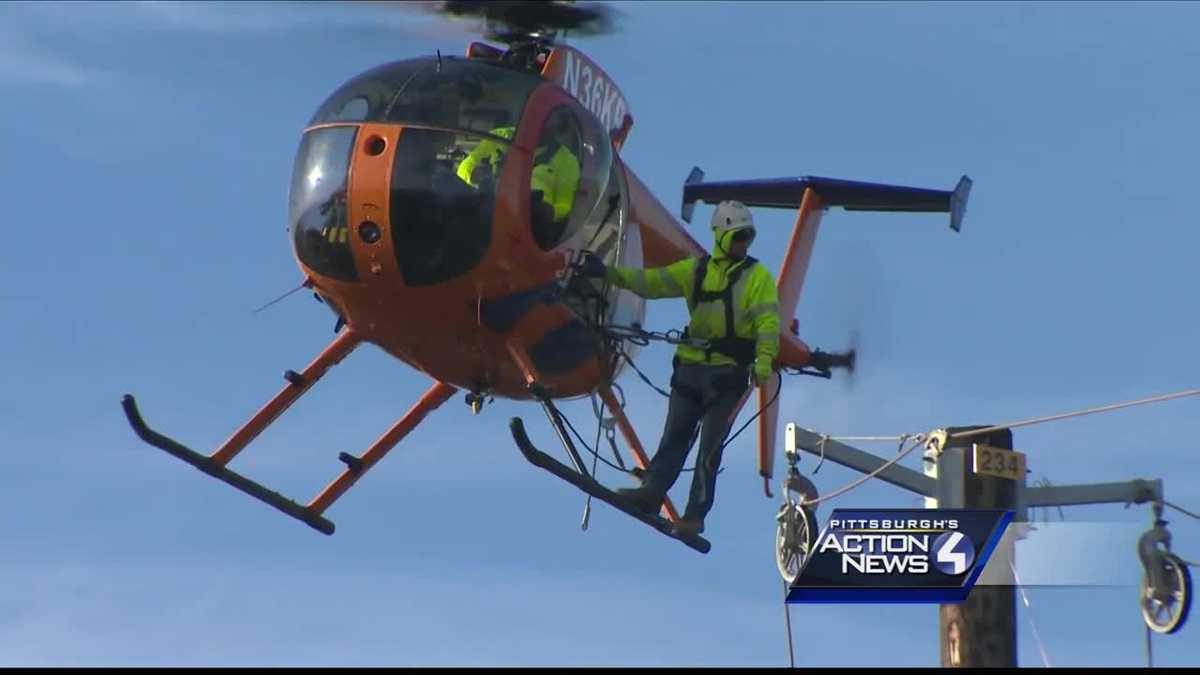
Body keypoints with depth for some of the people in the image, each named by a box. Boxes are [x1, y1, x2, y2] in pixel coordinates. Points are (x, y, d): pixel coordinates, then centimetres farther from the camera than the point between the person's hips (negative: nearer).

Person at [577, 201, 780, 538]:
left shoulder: (758, 276, -2)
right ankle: (652, 491, -11)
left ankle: (695, 514, 0)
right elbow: (652, 282, 5)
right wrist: (608, 273, -6)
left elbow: (768, 323, -12)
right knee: (674, 437, -3)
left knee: (710, 446, -1)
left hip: (728, 373, -4)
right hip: (691, 366, 4)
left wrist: (764, 362, -27)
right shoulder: (696, 270, 9)